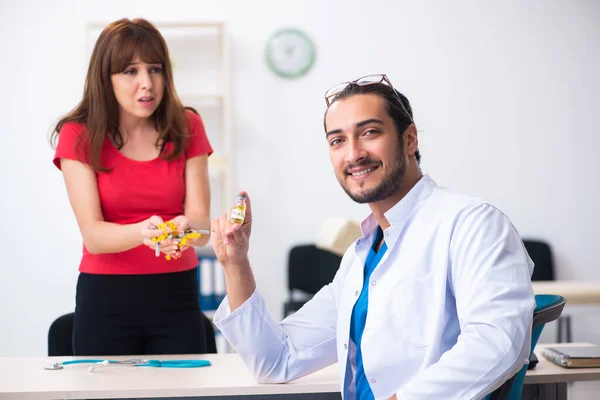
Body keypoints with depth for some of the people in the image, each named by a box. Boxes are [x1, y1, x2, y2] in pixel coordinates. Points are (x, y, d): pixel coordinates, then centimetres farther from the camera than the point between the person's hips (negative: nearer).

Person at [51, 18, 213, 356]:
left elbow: (201, 220, -8)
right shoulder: (79, 136, -7)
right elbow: (93, 234, -15)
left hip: (177, 294, 2)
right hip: (106, 298, -1)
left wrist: (185, 226, -32)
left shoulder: (187, 128, -1)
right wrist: (142, 232, -36)